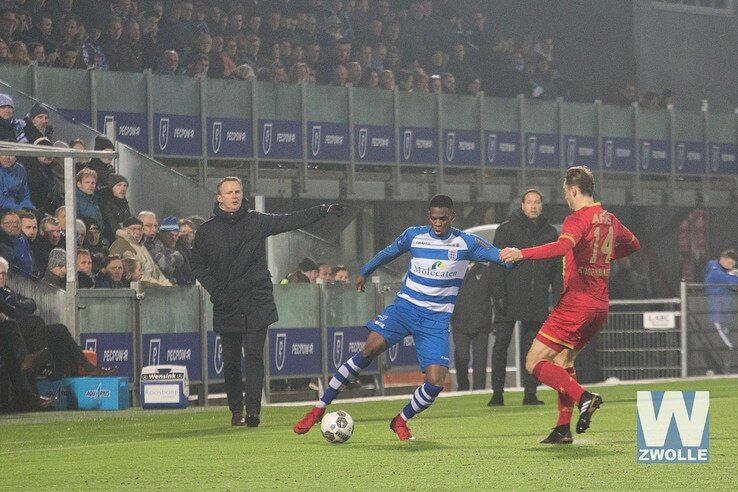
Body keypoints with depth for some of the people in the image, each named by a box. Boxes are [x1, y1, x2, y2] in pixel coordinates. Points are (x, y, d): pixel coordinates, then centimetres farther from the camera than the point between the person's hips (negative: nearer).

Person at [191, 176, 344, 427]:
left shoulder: (257, 221, 5)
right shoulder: (207, 231, 4)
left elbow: (291, 220, 2)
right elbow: (198, 265, 10)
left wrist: (324, 210, -8)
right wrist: (215, 289, -3)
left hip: (257, 302, -1)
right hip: (226, 304, 1)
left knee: (254, 355, -11)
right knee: (231, 361, 6)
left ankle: (253, 409, -17)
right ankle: (236, 411, 19)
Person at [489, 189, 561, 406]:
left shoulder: (550, 233, 12)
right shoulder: (507, 229, 2)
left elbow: (556, 269, 15)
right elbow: (496, 264, -2)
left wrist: (558, 298, 7)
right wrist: (498, 294, -12)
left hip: (537, 299, 3)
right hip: (510, 297, -3)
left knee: (532, 346, 3)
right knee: (501, 344, -4)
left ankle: (530, 392, 5)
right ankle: (497, 392, 0)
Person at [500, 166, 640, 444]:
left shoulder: (577, 219, -12)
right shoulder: (609, 220, 14)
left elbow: (562, 247, -33)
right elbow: (633, 244, 33)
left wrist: (522, 254, -38)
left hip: (577, 301, -9)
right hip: (600, 304, 9)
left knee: (534, 363, -5)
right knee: (563, 361, 19)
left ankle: (583, 397, -21)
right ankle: (563, 429, 11)